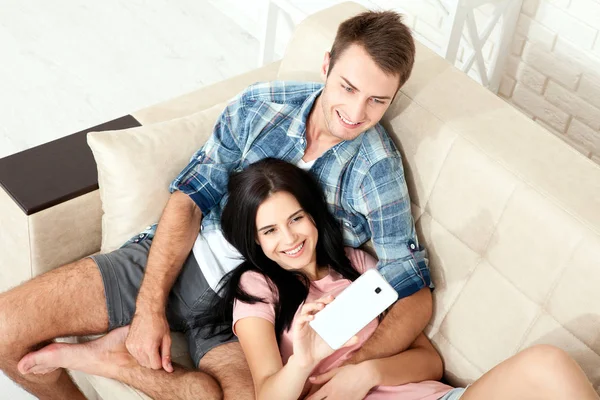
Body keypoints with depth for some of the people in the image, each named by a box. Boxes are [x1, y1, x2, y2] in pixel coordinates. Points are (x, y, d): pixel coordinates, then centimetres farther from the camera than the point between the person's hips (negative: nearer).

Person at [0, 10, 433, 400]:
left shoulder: (377, 170, -13)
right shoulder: (259, 106, -6)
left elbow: (415, 295, -12)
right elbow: (190, 199, -3)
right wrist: (150, 307, -13)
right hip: (182, 256, 2)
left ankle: (107, 356, -12)